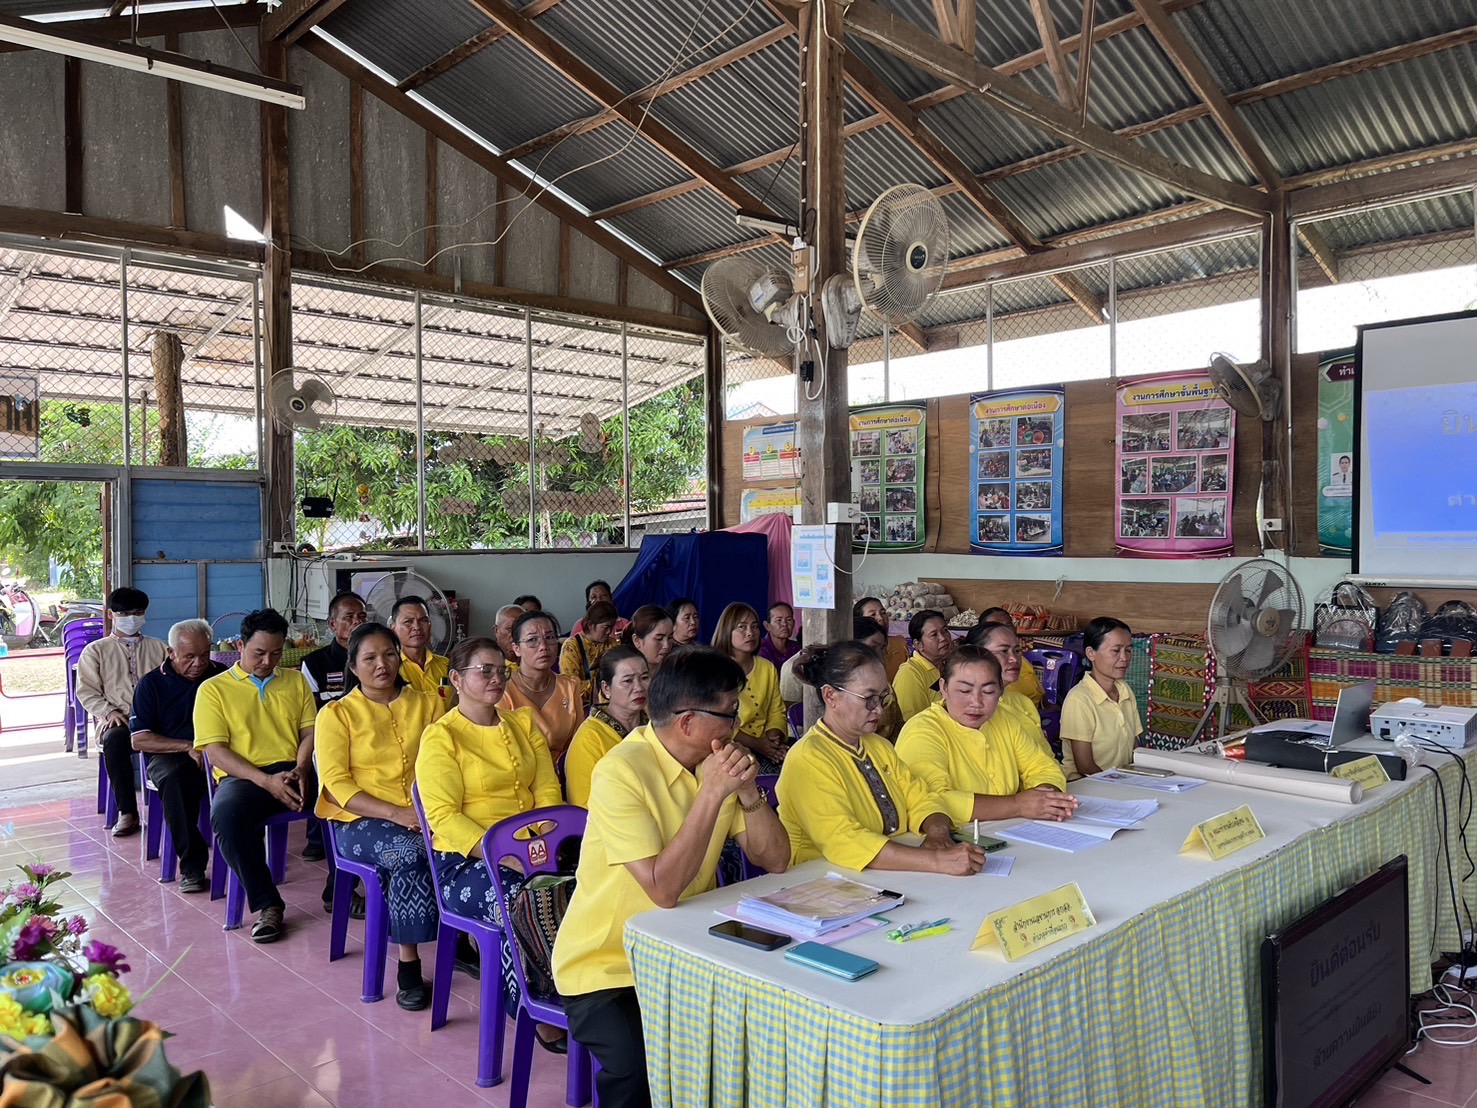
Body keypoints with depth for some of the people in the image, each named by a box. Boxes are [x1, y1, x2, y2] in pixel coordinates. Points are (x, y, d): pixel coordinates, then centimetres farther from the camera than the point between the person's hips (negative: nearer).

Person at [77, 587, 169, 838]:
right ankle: (127, 812, -28)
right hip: (117, 722, 0)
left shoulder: (159, 648, 24)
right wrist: (109, 712, -7)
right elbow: (86, 691, 9)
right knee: (115, 739, -38)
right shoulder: (96, 650, 19)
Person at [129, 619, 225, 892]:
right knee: (176, 779, -38)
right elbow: (138, 740, 1)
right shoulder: (152, 683, 7)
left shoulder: (223, 676, 11)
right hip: (169, 755, -1)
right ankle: (191, 864, -27)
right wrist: (189, 747, -11)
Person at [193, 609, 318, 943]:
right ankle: (266, 903, -20)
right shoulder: (214, 688, 9)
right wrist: (266, 781, -15)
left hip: (295, 772, 2)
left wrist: (300, 769, -11)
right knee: (225, 815, -37)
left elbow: (310, 731, 13)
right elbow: (215, 750, -2)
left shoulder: (295, 680, 20)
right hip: (243, 776, -2)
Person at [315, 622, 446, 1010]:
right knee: (410, 853, -35)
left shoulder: (428, 704, 15)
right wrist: (396, 813, -17)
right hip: (363, 820, -2)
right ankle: (408, 962, -21)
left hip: (426, 817, 2)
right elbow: (336, 784, -4)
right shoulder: (336, 714, 6)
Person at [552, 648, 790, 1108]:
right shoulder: (622, 772, -22)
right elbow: (663, 888, -27)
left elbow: (775, 861, -2)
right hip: (606, 967, -6)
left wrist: (748, 790, -17)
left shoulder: (714, 760, 0)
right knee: (642, 1066, -29)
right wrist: (712, 793, -28)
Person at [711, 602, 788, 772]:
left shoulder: (768, 668, 15)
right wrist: (755, 743, -17)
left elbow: (776, 713, 12)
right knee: (771, 771, -31)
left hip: (765, 746, 6)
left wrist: (773, 738, -11)